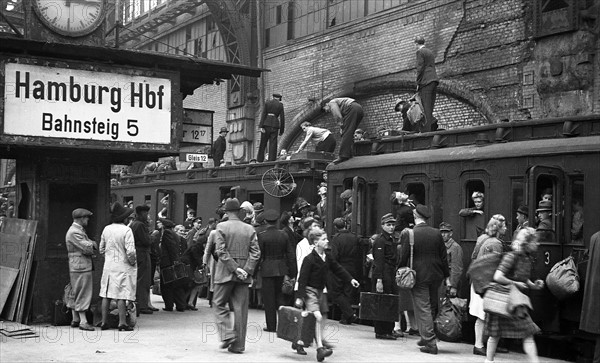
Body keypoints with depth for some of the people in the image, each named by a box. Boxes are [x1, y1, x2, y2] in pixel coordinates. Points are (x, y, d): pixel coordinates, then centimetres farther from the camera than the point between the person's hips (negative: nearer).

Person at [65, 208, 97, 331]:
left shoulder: (79, 231, 19)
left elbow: (93, 246, 16)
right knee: (82, 294, -8)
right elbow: (87, 248, -22)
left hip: (81, 267, 11)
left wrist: (91, 244, -6)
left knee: (75, 294, 14)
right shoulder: (74, 232, -15)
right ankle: (83, 321, -5)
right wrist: (92, 244, -1)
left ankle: (75, 319, 20)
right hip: (81, 267, -11)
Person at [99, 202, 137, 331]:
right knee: (121, 296, -2)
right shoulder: (126, 230, -13)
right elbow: (130, 251, -18)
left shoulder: (106, 229, 4)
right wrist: (133, 262, -3)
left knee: (106, 294, 9)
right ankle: (122, 322, -2)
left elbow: (101, 249, 13)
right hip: (123, 266, -5)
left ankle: (104, 322, 14)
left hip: (108, 266, 5)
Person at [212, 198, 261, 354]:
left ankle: (227, 334, -3)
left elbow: (221, 251, -13)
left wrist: (235, 268, -12)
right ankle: (238, 345, 8)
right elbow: (256, 252, -2)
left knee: (219, 303, 12)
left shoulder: (221, 227, -4)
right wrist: (246, 270, -6)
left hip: (225, 272, -3)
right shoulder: (249, 229, 5)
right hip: (244, 274, 3)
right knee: (240, 308, 6)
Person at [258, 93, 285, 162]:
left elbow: (263, 114, -4)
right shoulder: (280, 105, 5)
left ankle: (260, 161, 5)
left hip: (266, 125, 0)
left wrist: (261, 126, -8)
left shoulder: (267, 103, 5)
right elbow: (282, 118, 3)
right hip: (275, 125, 0)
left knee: (263, 144, 8)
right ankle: (271, 161, -8)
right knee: (273, 145, 0)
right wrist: (281, 130, 9)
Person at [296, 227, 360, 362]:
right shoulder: (309, 259, -16)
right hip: (309, 290, -8)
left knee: (320, 320, 10)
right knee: (318, 317, -19)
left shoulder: (327, 257, 5)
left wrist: (350, 279, 10)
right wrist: (299, 297, -19)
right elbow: (302, 279, -16)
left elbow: (337, 269, 17)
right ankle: (320, 348, -21)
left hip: (320, 291, 8)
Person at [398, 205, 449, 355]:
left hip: (419, 276, -4)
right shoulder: (437, 233, 0)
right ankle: (426, 337, 28)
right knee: (432, 307, 17)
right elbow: (444, 256, 5)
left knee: (423, 309, 1)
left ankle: (430, 343, 0)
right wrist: (446, 275, 14)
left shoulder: (407, 234, -11)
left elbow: (403, 257, -8)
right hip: (436, 276, 4)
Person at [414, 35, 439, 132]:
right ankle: (432, 129, 3)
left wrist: (418, 83, -8)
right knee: (430, 106, 7)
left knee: (426, 107, -12)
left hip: (425, 81, -8)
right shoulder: (430, 52, 22)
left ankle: (426, 130, -17)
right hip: (434, 80, 8)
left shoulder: (420, 52, -4)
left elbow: (420, 68, -12)